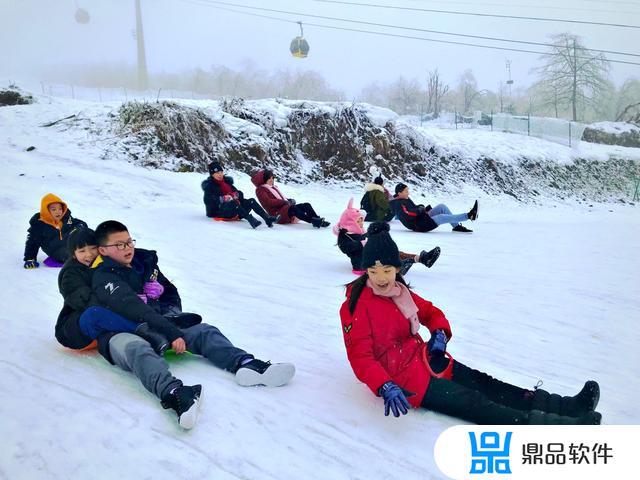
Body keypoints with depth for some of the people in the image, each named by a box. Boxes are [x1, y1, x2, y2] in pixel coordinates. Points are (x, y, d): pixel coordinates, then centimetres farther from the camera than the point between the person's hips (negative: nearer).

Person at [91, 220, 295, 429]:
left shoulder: (145, 261, 13)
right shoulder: (104, 277, -9)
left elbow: (170, 293, 25)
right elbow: (134, 309, -23)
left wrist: (172, 317, 4)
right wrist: (171, 333, -31)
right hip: (119, 334, -7)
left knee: (203, 331, -11)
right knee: (136, 348, -41)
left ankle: (244, 364, -37)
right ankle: (173, 393, -70)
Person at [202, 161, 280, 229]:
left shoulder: (227, 181, 24)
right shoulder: (209, 186, 7)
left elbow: (237, 192, 18)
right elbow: (208, 201, -9)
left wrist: (236, 194, -7)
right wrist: (222, 199, -22)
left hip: (234, 209, 6)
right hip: (219, 211, -6)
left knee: (251, 201, -16)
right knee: (234, 202, -36)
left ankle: (268, 218, -37)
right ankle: (251, 220, -56)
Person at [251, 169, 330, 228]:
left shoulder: (273, 187, 30)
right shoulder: (260, 190, 4)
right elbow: (267, 202, -13)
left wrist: (289, 200, 3)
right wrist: (284, 201, -19)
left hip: (286, 207, 9)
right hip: (277, 213, -9)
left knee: (306, 205, -12)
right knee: (293, 208, -37)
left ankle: (318, 220, -31)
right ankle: (314, 222, -52)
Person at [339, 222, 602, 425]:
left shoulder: (400, 292, 7)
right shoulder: (355, 305, -15)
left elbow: (430, 312, 19)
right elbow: (360, 357, -19)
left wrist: (440, 332, -4)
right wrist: (385, 387, -35)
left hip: (422, 358, 7)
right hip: (400, 377, -7)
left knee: (482, 383, -7)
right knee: (473, 402, -19)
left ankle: (567, 406, -13)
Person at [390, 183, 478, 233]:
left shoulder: (406, 199, 14)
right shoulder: (399, 204, -18)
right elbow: (409, 214, -32)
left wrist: (422, 208, 3)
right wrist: (421, 209, -16)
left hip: (423, 218, 11)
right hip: (420, 226, -11)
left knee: (442, 206, 0)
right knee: (443, 217, -24)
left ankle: (456, 226, 0)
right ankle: (469, 216, -18)